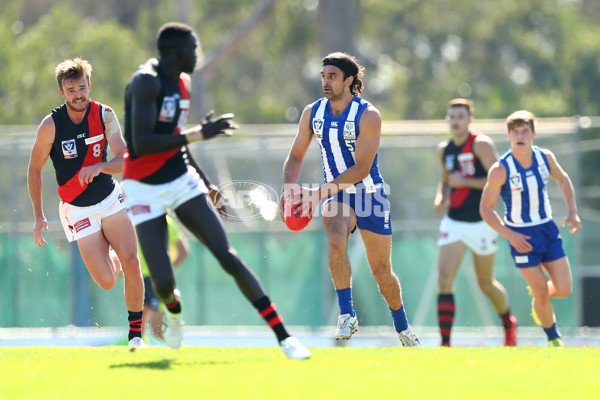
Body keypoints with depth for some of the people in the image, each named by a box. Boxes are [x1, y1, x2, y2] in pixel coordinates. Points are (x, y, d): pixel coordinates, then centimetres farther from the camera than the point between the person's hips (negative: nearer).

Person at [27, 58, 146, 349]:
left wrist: (99, 167, -34)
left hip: (110, 199, 2)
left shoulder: (105, 115, -9)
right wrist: (38, 216, -4)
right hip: (77, 211, -2)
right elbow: (34, 169, -3)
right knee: (106, 282, -9)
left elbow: (125, 161, -14)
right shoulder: (51, 125, -15)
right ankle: (110, 261, 31)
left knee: (132, 264, -16)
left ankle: (136, 333, 1)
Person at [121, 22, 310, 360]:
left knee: (227, 255, -9)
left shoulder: (183, 83, 10)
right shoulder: (147, 81, -16)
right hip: (144, 190, -6)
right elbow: (141, 144, -26)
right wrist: (198, 134, -26)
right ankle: (174, 309, 28)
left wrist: (206, 183, 27)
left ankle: (283, 336, -11)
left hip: (181, 181, 6)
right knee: (163, 283, -13)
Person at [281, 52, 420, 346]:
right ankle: (347, 315, -26)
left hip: (369, 195, -2)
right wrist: (288, 189, -14)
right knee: (336, 239, -32)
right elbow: (296, 156, 6)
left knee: (382, 272, 4)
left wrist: (320, 192, -30)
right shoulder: (312, 113, -2)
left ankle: (402, 327, 30)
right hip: (336, 195, 2)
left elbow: (361, 168, -22)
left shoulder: (368, 116, -17)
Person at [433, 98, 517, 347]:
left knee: (486, 284, 9)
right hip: (453, 222, 5)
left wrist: (465, 182, -20)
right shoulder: (444, 150, 8)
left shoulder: (481, 144, -11)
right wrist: (440, 199, 3)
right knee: (444, 279, -13)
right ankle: (445, 342, -15)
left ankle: (508, 322, 39)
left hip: (481, 223, -5)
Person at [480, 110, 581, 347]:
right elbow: (485, 209, -11)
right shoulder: (500, 170, -19)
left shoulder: (545, 158, -6)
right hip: (520, 236, -4)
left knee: (564, 289, 0)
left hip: (548, 230, 4)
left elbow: (562, 179, 16)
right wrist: (509, 235, -19)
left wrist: (572, 212, 5)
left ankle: (537, 294, 34)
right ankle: (553, 339, 20)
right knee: (542, 294, -5)